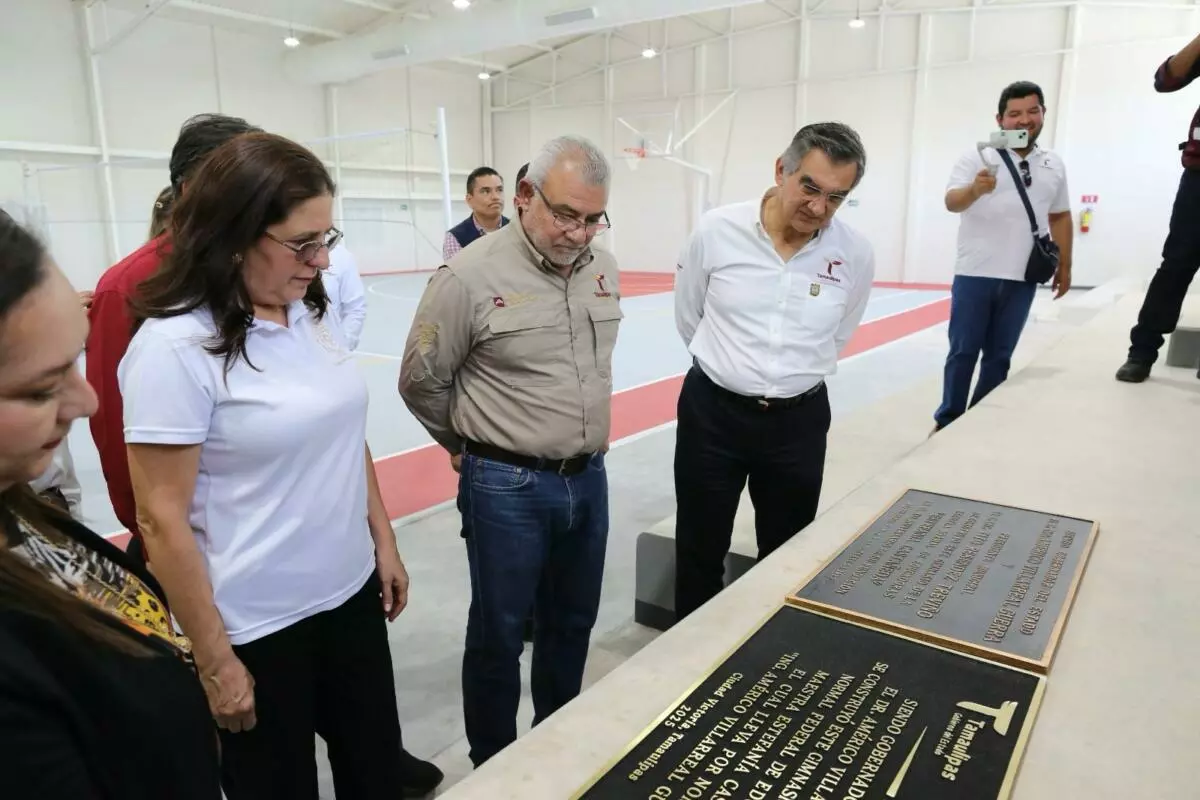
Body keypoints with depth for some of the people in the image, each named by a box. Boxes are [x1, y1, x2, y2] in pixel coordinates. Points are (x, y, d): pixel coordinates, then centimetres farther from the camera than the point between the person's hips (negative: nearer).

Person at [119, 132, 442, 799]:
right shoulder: (175, 347, -19)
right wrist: (215, 660, -12)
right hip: (257, 624, -6)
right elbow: (163, 520, -17)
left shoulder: (317, 313, 1)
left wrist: (384, 543, 13)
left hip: (352, 591, 6)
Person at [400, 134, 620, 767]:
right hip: (508, 488, -6)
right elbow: (421, 381, -6)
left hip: (589, 479, 6)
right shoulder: (471, 276, -17)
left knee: (571, 625, 22)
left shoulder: (604, 270, 2)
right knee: (499, 635, 11)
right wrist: (472, 444, 6)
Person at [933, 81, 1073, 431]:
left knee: (999, 356, 9)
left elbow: (1060, 217, 19)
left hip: (1022, 279, 4)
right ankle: (947, 421, 13)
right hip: (975, 274, -4)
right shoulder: (978, 156, -4)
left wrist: (1065, 265, 16)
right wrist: (975, 189, -38)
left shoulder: (1054, 165, 11)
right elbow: (951, 202, -17)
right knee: (963, 352, 2)